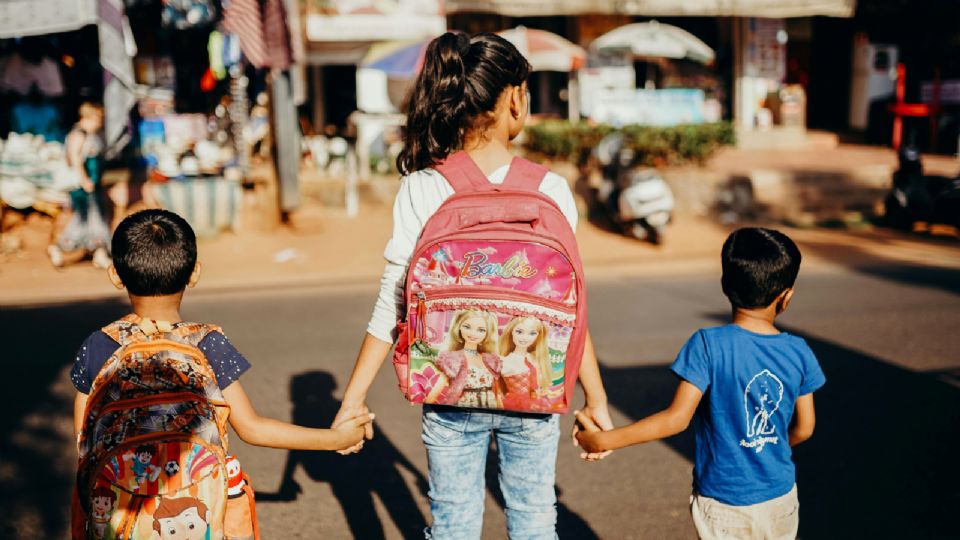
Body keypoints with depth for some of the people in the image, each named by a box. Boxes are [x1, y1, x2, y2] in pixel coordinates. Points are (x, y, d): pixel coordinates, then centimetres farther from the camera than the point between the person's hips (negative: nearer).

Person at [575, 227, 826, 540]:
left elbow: (677, 418, -21)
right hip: (781, 499, 3)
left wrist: (603, 440, -14)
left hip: (724, 505, -3)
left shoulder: (708, 345, -18)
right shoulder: (798, 353, -7)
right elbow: (803, 429, 2)